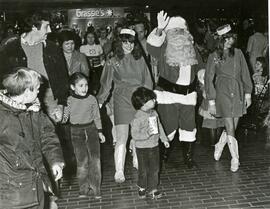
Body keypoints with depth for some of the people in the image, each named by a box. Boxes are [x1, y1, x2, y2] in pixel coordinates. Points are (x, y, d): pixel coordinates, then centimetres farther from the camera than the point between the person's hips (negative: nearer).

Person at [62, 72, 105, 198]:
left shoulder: (92, 99, -2)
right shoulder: (69, 101, -5)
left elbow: (96, 116, 8)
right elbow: (64, 118, -1)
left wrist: (100, 132, 10)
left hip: (91, 129, 1)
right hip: (76, 132, -1)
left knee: (95, 158, -4)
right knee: (81, 161, 4)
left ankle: (96, 187, 10)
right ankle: (84, 188, 19)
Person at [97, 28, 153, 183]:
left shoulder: (140, 59, 9)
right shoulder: (113, 62, 4)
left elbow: (147, 81, 14)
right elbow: (106, 85, 6)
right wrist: (100, 101, -1)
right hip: (121, 101, -2)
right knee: (122, 138, -5)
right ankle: (119, 172, 0)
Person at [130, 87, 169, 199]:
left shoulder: (154, 113, 1)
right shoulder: (138, 118, -21)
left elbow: (159, 127, 14)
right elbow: (134, 135, -23)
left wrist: (164, 139, 17)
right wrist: (147, 133, -34)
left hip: (154, 146, 6)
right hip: (142, 148, -6)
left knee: (154, 169, 11)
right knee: (143, 170, 10)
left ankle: (152, 188, 26)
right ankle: (142, 187, 33)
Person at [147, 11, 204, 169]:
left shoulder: (191, 49, 12)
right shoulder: (164, 49, -6)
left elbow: (199, 69, 21)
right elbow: (151, 45, -28)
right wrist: (159, 29, -43)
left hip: (188, 95, 5)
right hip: (167, 94, -5)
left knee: (189, 127, 9)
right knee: (168, 128, -2)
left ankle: (188, 157, 24)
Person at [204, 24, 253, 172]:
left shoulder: (238, 53, 6)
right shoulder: (214, 57, -4)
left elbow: (245, 74, 11)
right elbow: (209, 79, -2)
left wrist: (248, 93, 8)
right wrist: (211, 101, -5)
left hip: (238, 93, 4)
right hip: (223, 93, -3)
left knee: (232, 128, 8)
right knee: (230, 130, -5)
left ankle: (219, 146, 34)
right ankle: (235, 159, 8)